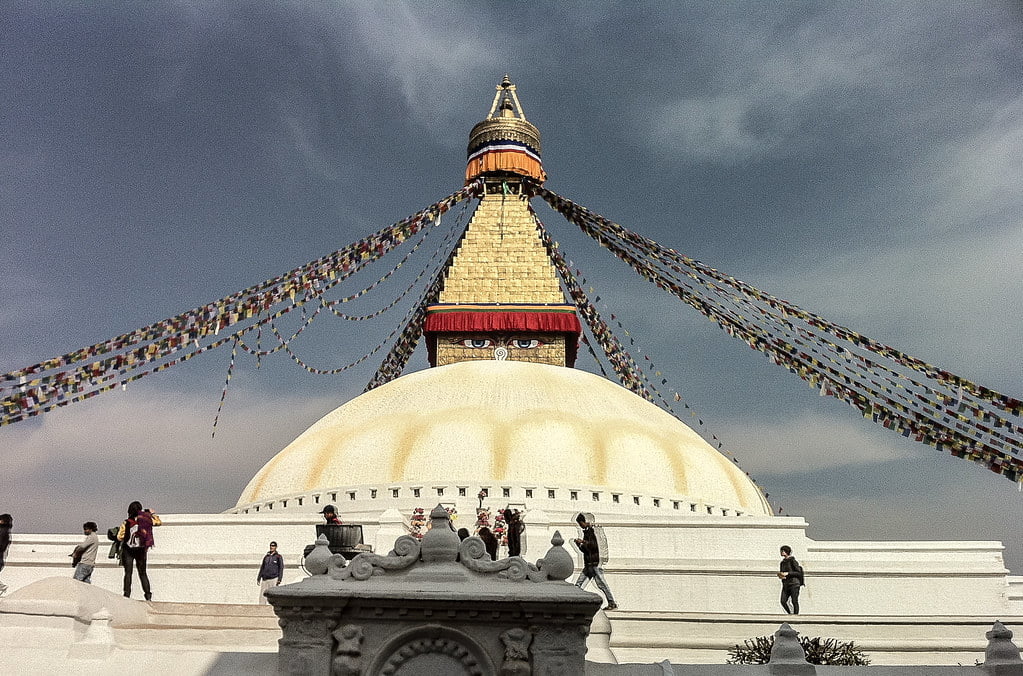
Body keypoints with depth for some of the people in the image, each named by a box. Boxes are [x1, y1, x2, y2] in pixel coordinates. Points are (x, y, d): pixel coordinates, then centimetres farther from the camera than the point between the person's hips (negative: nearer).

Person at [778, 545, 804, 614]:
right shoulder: (782, 563, 16)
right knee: (783, 601, -6)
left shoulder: (793, 561, -5)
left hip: (794, 583, -6)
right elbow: (780, 572, 23)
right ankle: (790, 614, 11)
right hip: (785, 585, 6)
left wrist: (787, 573, -15)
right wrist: (780, 575, -1)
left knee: (794, 602, -7)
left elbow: (799, 572, -8)